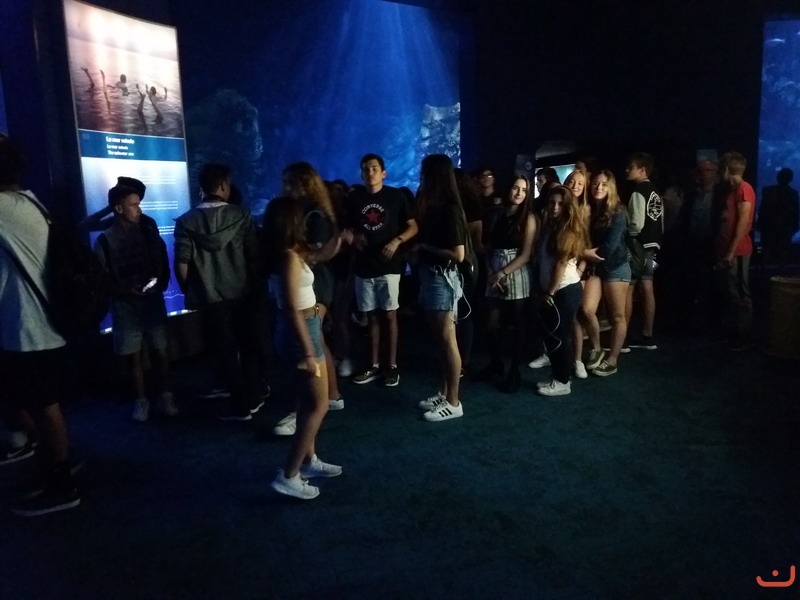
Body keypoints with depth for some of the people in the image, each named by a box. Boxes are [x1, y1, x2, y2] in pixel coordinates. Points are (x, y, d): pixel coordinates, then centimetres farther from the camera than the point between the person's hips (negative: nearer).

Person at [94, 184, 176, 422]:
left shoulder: (149, 232, 3)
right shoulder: (104, 241, -4)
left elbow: (164, 264, 7)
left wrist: (160, 285, -10)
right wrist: (125, 292, -18)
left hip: (153, 302, 2)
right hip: (124, 306, -1)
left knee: (160, 351, 5)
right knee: (133, 356, 7)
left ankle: (164, 396, 19)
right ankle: (140, 401, 21)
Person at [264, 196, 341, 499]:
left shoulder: (286, 254, 7)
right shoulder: (290, 257, -21)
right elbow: (292, 309, -25)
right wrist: (308, 353, -25)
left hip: (305, 327, 10)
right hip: (301, 332, -10)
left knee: (308, 400, 19)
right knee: (318, 405, -3)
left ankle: (309, 461, 32)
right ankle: (288, 476, 2)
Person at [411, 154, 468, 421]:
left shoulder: (449, 210, -16)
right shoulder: (434, 207, 9)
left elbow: (458, 254, -21)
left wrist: (423, 249, -13)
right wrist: (417, 252, -1)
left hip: (443, 278, -9)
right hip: (431, 276, 9)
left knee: (447, 340, -1)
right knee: (439, 340, 15)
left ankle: (453, 403, 9)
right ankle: (442, 394, 27)